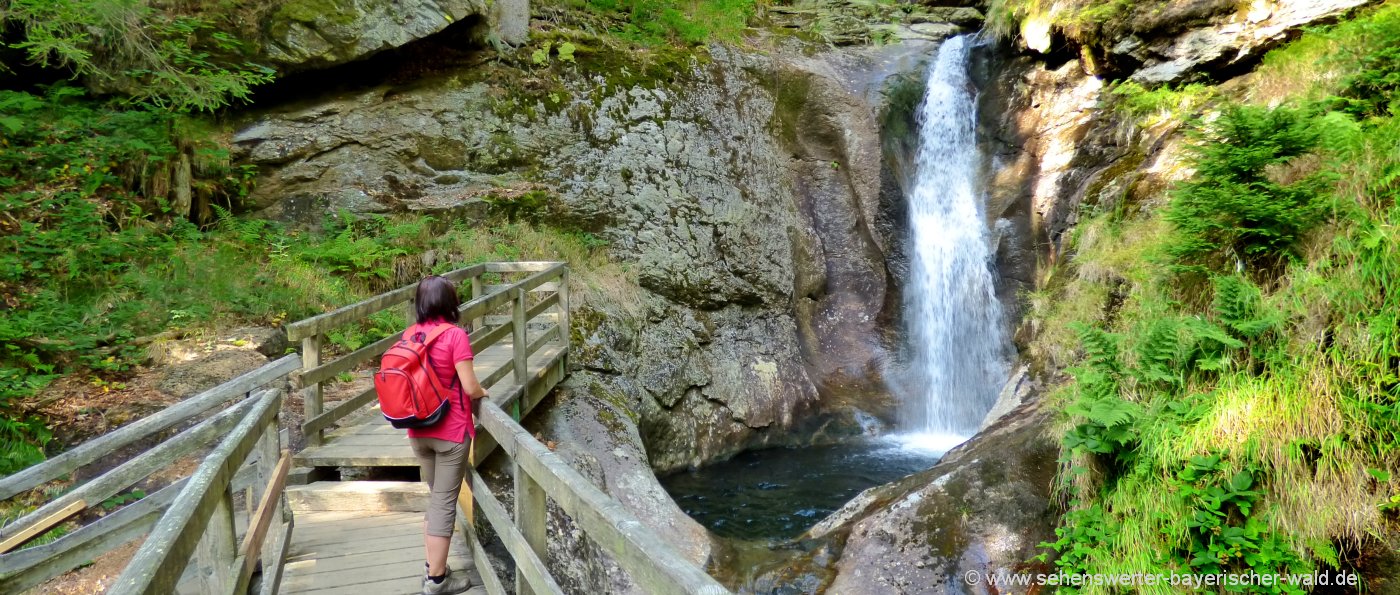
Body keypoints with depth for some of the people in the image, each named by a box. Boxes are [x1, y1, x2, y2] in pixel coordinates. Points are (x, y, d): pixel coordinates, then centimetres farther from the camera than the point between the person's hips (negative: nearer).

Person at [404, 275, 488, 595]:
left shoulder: (410, 334, 2)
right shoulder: (455, 335, -15)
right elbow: (470, 387, -16)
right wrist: (483, 392, 4)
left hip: (419, 432, 6)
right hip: (451, 432, -6)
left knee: (435, 498, 21)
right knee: (445, 503, 4)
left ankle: (433, 568, 28)